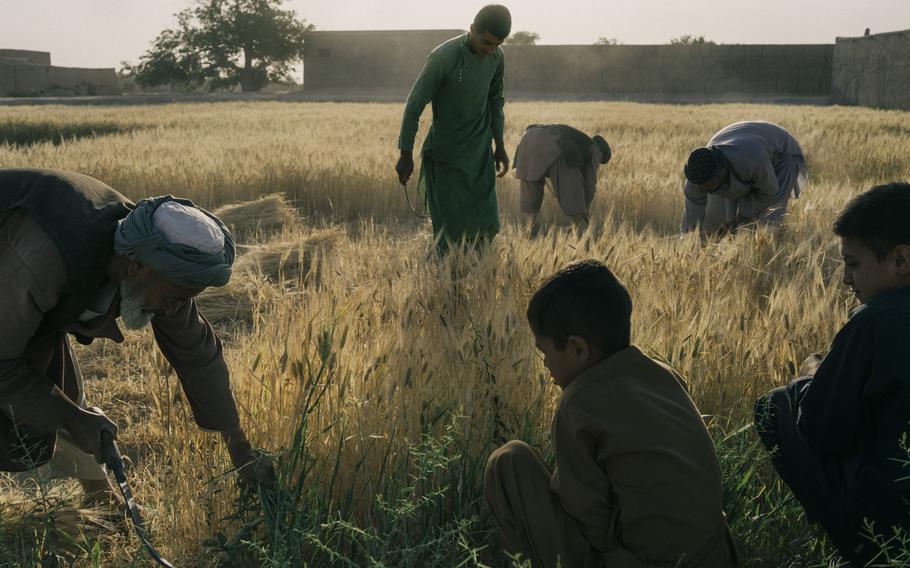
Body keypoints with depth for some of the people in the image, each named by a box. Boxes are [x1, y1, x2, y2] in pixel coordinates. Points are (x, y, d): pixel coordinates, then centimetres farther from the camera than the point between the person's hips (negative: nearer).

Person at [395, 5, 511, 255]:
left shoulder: (497, 57, -3)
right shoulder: (443, 57, -21)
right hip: (445, 156, -5)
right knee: (450, 230, -4)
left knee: (487, 225, 4)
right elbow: (414, 105, -14)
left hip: (479, 153, 5)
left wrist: (500, 145, 16)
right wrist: (406, 155, -10)